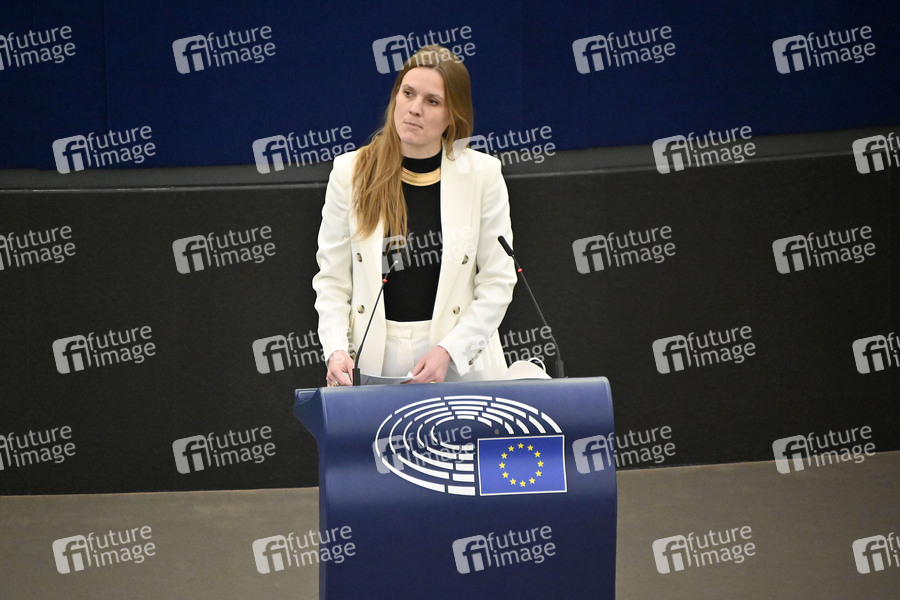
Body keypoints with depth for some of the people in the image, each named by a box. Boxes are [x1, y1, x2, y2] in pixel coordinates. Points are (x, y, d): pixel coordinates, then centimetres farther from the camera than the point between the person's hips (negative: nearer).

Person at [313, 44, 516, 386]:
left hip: (461, 361, -1)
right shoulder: (351, 173, 2)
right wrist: (336, 351, -11)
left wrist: (448, 351, -12)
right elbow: (331, 278, 3)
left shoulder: (482, 174, -1)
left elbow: (497, 281, -1)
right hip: (371, 360, 1)